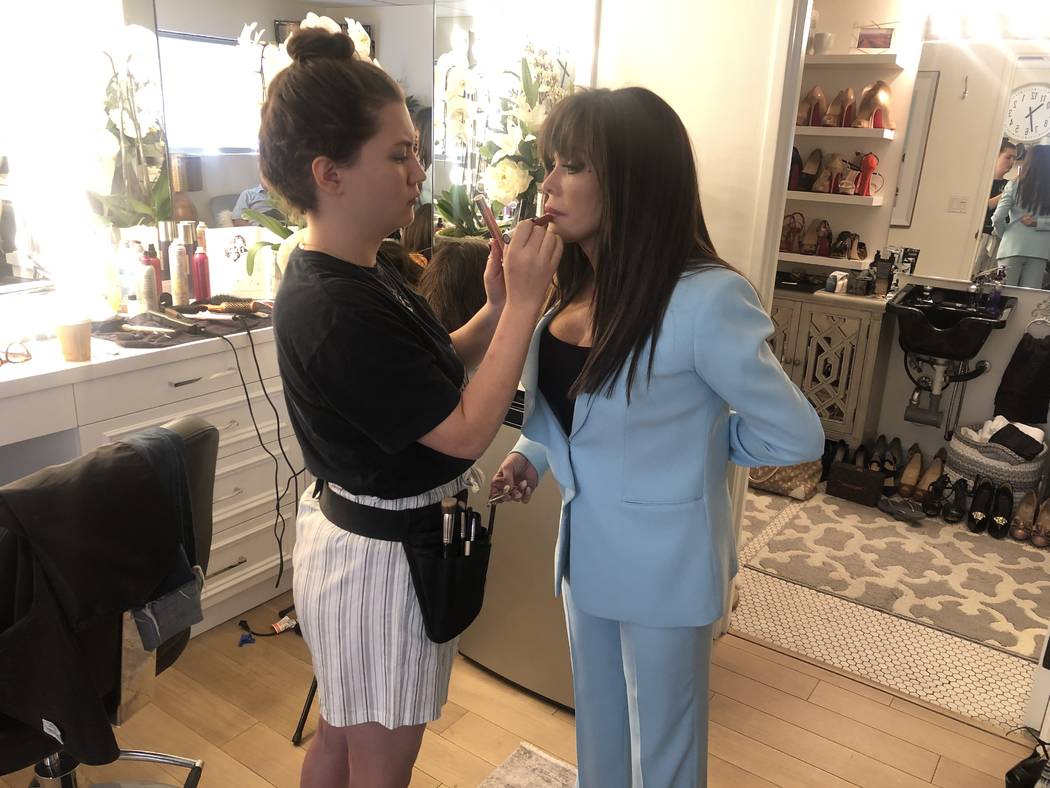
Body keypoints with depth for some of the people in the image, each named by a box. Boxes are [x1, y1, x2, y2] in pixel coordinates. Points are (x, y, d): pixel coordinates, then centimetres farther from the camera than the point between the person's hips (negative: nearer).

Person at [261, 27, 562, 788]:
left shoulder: (352, 274, 1)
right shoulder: (338, 311, -29)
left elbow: (432, 370, 8)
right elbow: (467, 432, -25)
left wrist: (497, 309, -7)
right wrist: (523, 303, -21)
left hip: (356, 532, 9)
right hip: (383, 555, -9)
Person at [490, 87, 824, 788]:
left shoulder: (705, 299, -27)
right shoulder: (573, 285, -2)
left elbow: (796, 437, -17)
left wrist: (695, 442, -7)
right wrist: (532, 456, -5)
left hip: (664, 563, -6)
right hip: (586, 546, 7)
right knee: (598, 729, 28)